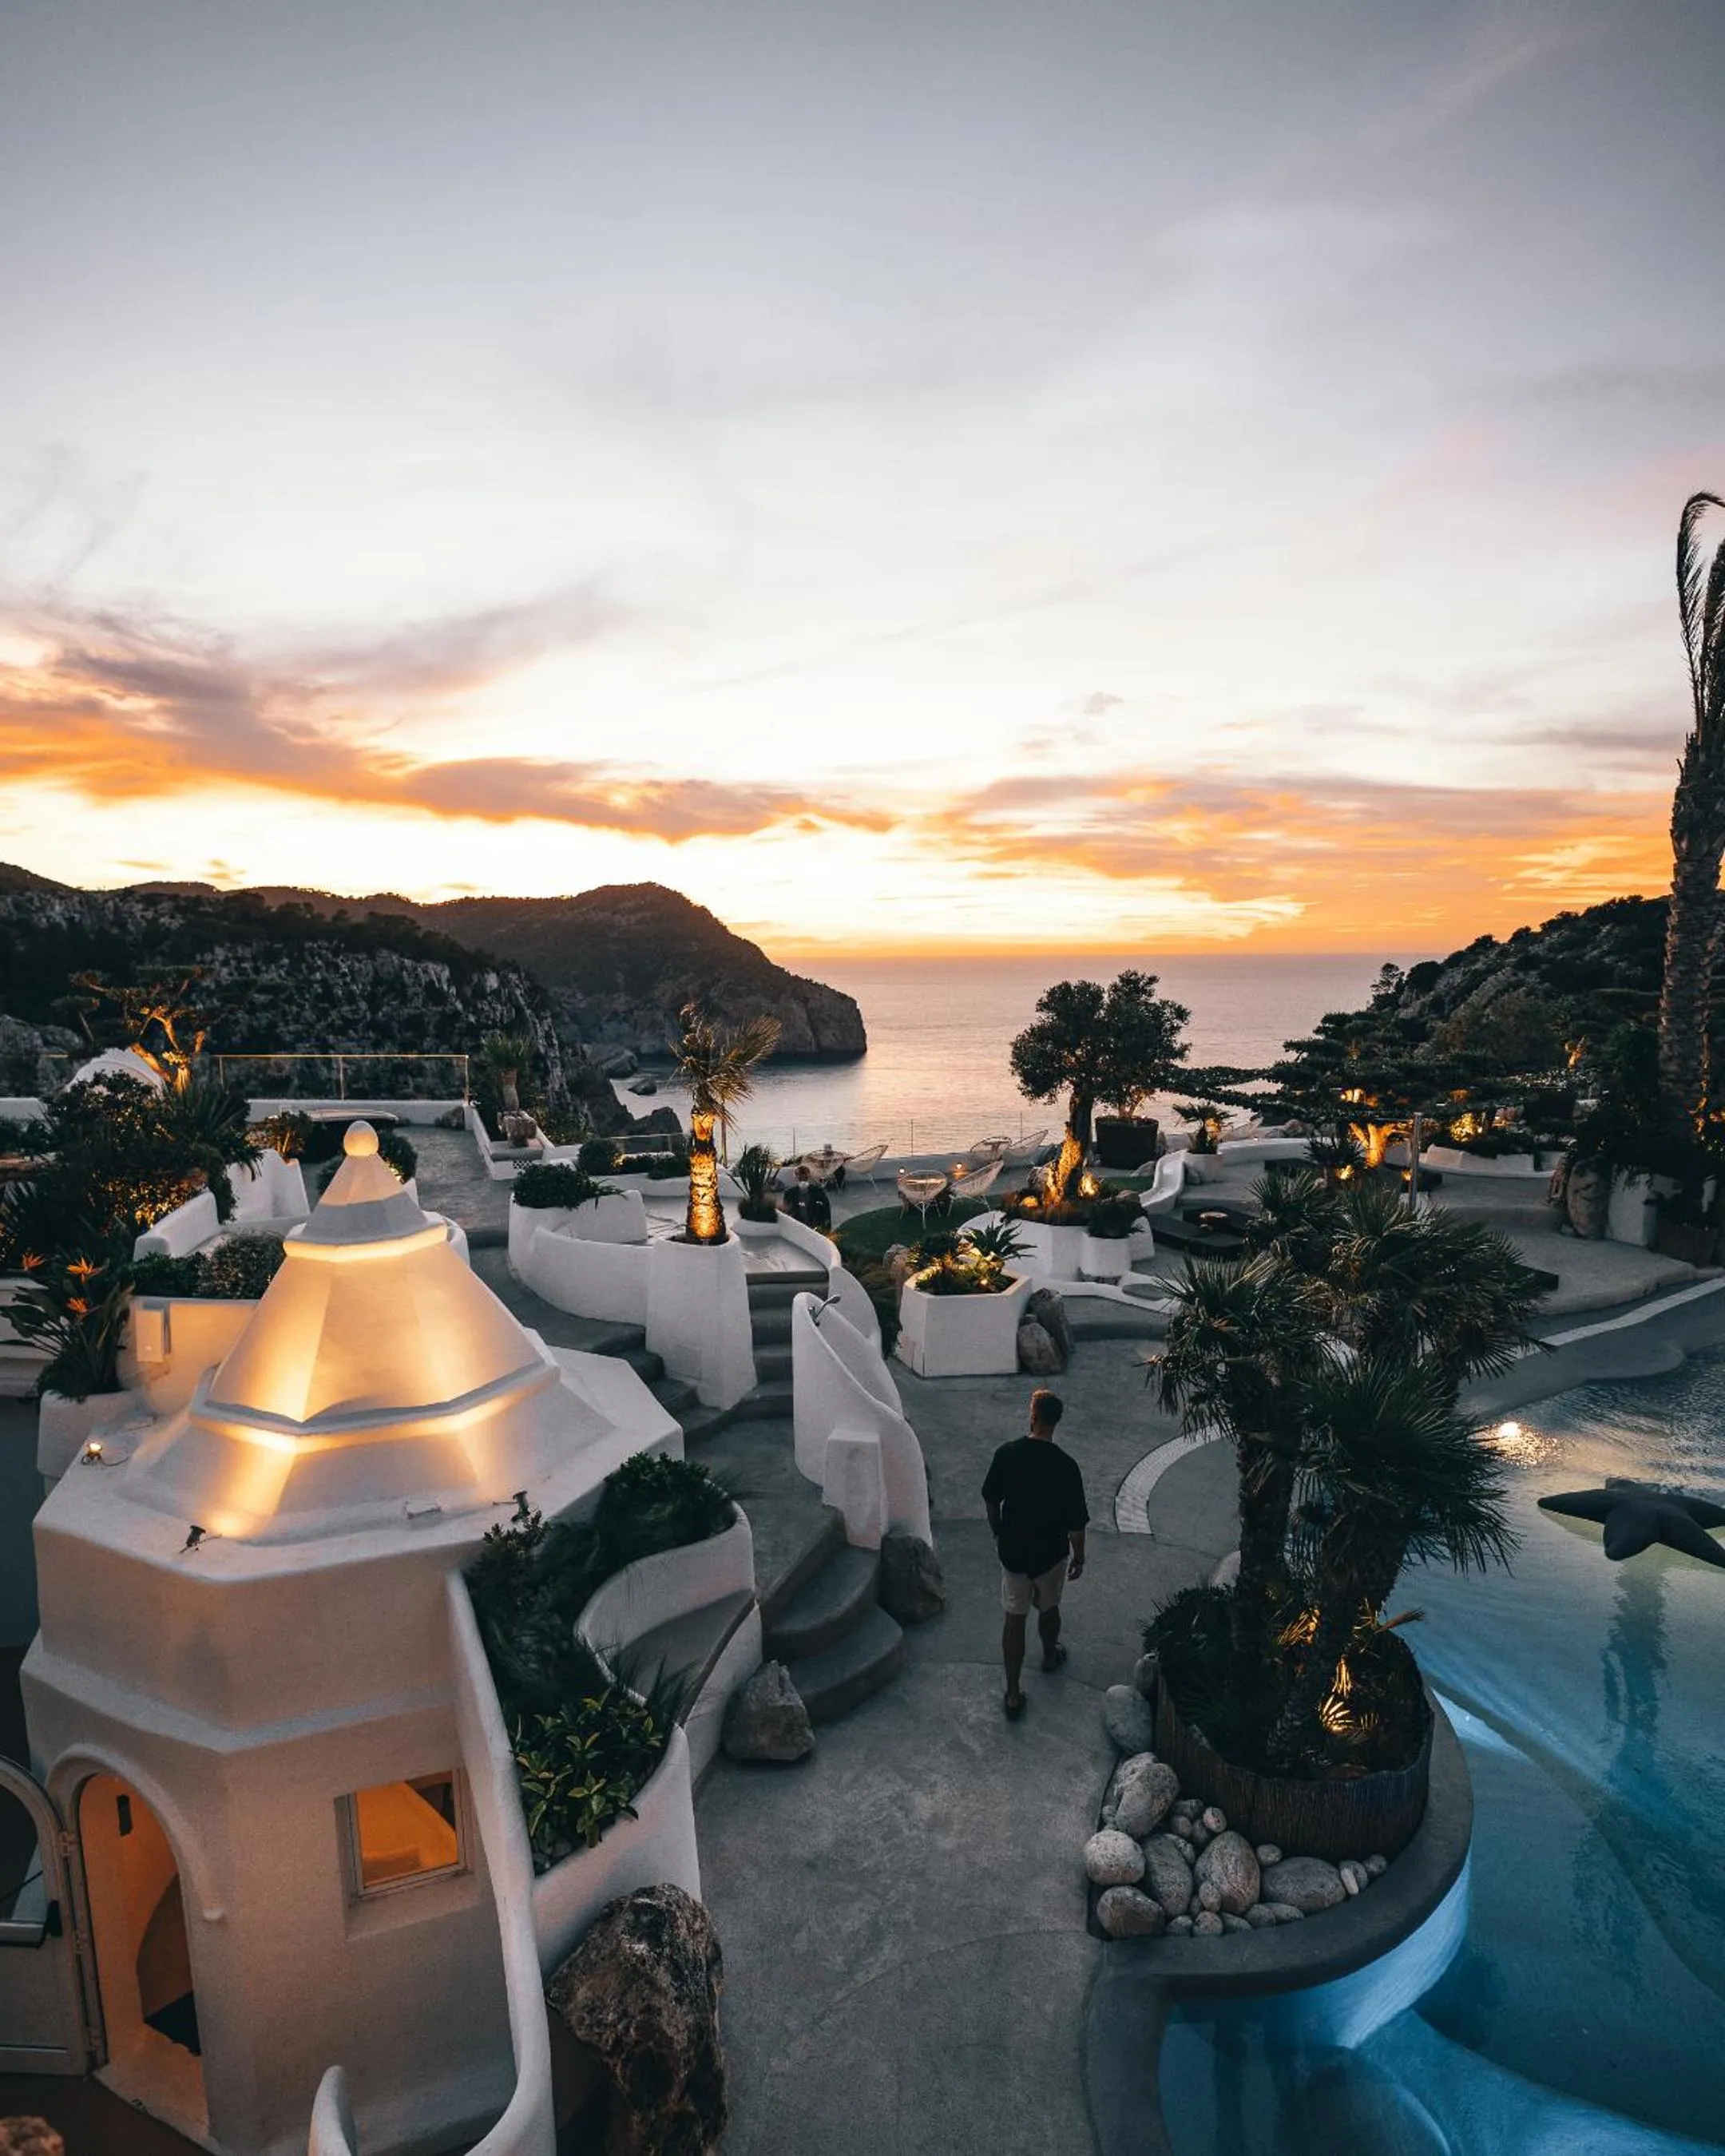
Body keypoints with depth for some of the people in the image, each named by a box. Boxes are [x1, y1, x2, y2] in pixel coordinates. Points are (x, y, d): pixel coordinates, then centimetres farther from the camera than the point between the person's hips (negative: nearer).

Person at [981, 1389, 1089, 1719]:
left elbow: (991, 1501, -2)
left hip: (1012, 1550, 1)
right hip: (1051, 1553, -1)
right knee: (1048, 1608, 25)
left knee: (1014, 1617, 12)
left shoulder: (1006, 1454, -16)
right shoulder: (1065, 1466, -23)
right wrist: (1079, 1556, 2)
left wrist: (998, 1533, 17)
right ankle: (1050, 1655, 52)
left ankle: (1013, 1693, 17)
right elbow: (1076, 1521, -16)